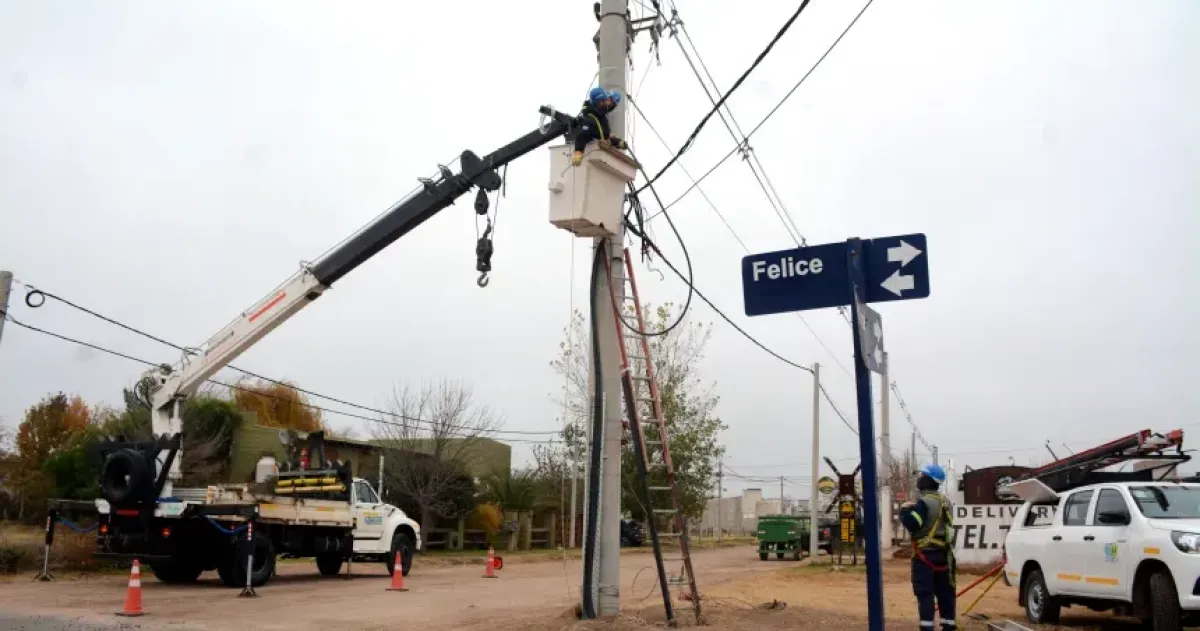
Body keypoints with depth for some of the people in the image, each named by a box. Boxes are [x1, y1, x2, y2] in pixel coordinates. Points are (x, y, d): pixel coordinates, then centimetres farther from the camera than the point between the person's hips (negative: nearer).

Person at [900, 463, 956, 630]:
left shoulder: (924, 502, -16)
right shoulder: (945, 501, 12)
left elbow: (912, 525, -23)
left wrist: (905, 511, -5)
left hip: (925, 553, -8)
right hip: (943, 552, 8)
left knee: (924, 592, -5)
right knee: (944, 591, 11)